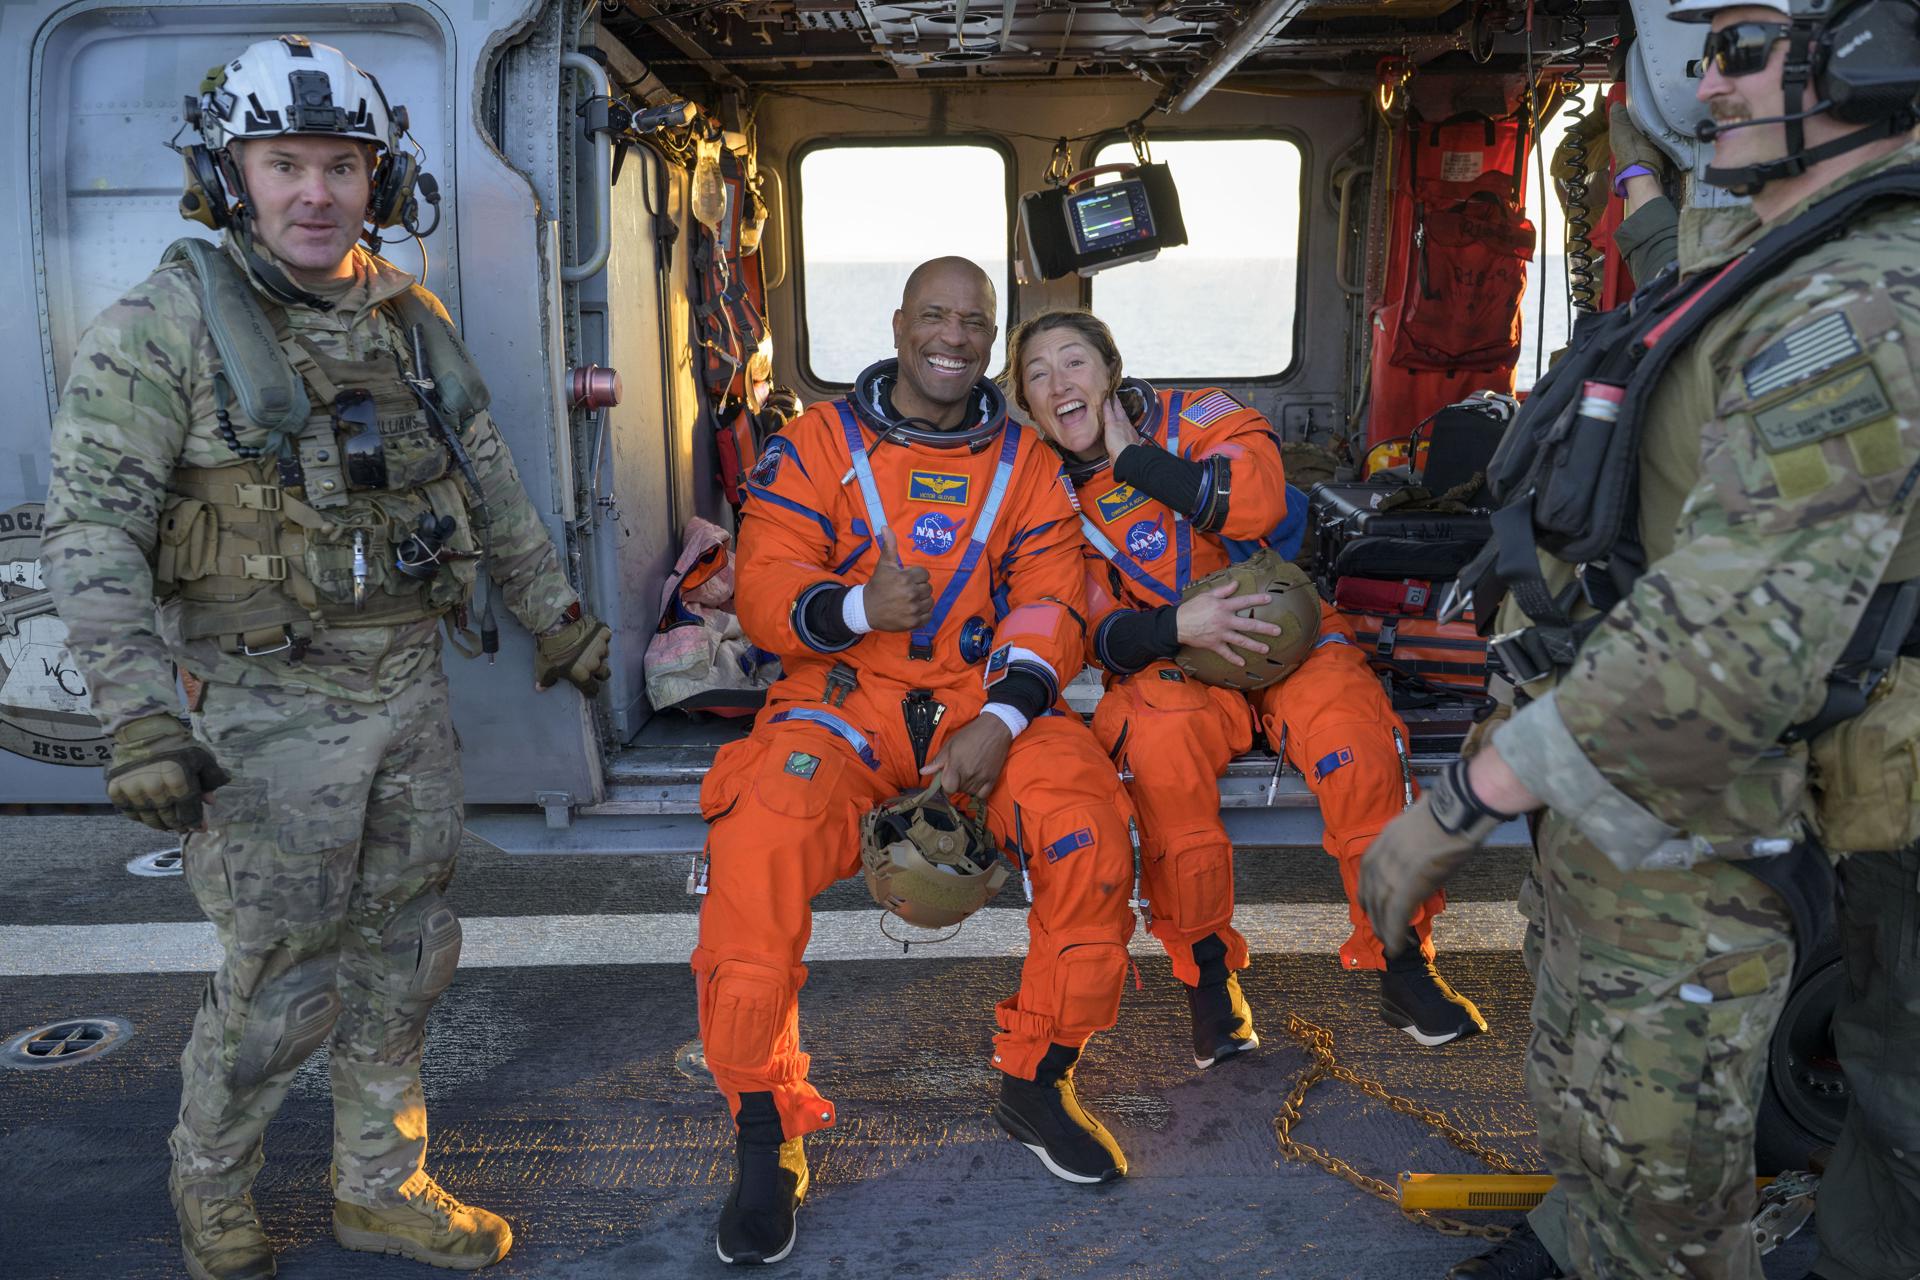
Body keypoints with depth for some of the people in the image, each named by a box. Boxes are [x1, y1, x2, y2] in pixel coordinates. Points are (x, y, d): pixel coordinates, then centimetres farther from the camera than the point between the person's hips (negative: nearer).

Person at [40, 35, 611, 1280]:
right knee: (282, 986, 3)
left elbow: (489, 480, 17)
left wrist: (555, 610, 20)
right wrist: (139, 715, -23)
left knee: (405, 957, 15)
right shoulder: (162, 327, -10)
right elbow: (91, 533, -14)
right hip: (269, 710, -6)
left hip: (410, 691, 6)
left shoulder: (411, 317, 8)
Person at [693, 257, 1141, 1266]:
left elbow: (1051, 599, 2)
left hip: (988, 701, 2)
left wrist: (1001, 721, -15)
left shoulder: (1022, 458, 13)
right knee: (754, 849, -29)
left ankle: (1035, 1081, 2)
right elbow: (763, 590, -3)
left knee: (1092, 827, -24)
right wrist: (856, 605, -25)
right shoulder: (818, 442, 6)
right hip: (843, 700, -1)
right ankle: (766, 1135, -9)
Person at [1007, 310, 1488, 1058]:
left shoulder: (1195, 416, 2)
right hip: (1171, 660, 1)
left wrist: (1132, 456, -12)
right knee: (1163, 742, -34)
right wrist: (1175, 626, -21)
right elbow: (1095, 633, 0)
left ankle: (1403, 968, -11)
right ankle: (1207, 976, -18)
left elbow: (1255, 502, -20)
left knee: (1354, 737, -30)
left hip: (1285, 631, 0)